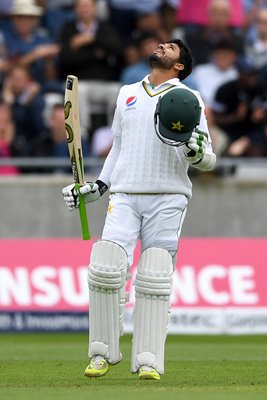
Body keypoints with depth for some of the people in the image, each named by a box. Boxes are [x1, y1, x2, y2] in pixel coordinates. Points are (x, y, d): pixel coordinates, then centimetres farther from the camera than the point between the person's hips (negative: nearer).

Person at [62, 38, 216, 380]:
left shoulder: (189, 100, 7)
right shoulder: (127, 94, 20)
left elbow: (208, 161, 3)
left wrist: (195, 150, -18)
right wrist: (98, 186, 18)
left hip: (168, 198, -2)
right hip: (124, 197, 2)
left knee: (155, 280, -9)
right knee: (105, 268, -15)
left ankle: (148, 361, -5)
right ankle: (103, 353, -2)